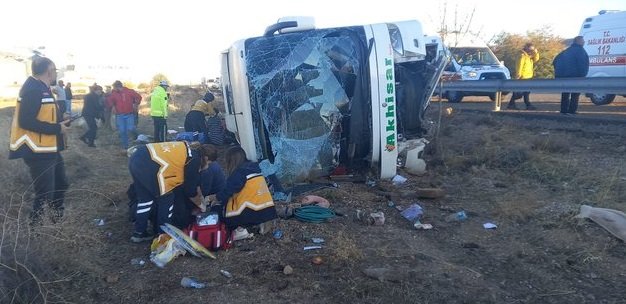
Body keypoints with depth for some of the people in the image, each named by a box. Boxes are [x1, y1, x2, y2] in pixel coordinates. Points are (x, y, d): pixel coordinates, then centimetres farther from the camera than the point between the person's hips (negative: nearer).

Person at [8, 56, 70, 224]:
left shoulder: (42, 88, 13)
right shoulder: (33, 89, -19)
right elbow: (26, 121, -26)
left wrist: (61, 121, 3)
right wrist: (57, 128, -20)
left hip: (49, 149, 11)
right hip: (38, 151, -11)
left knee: (61, 184, 21)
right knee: (45, 193, -2)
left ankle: (58, 218, 37)